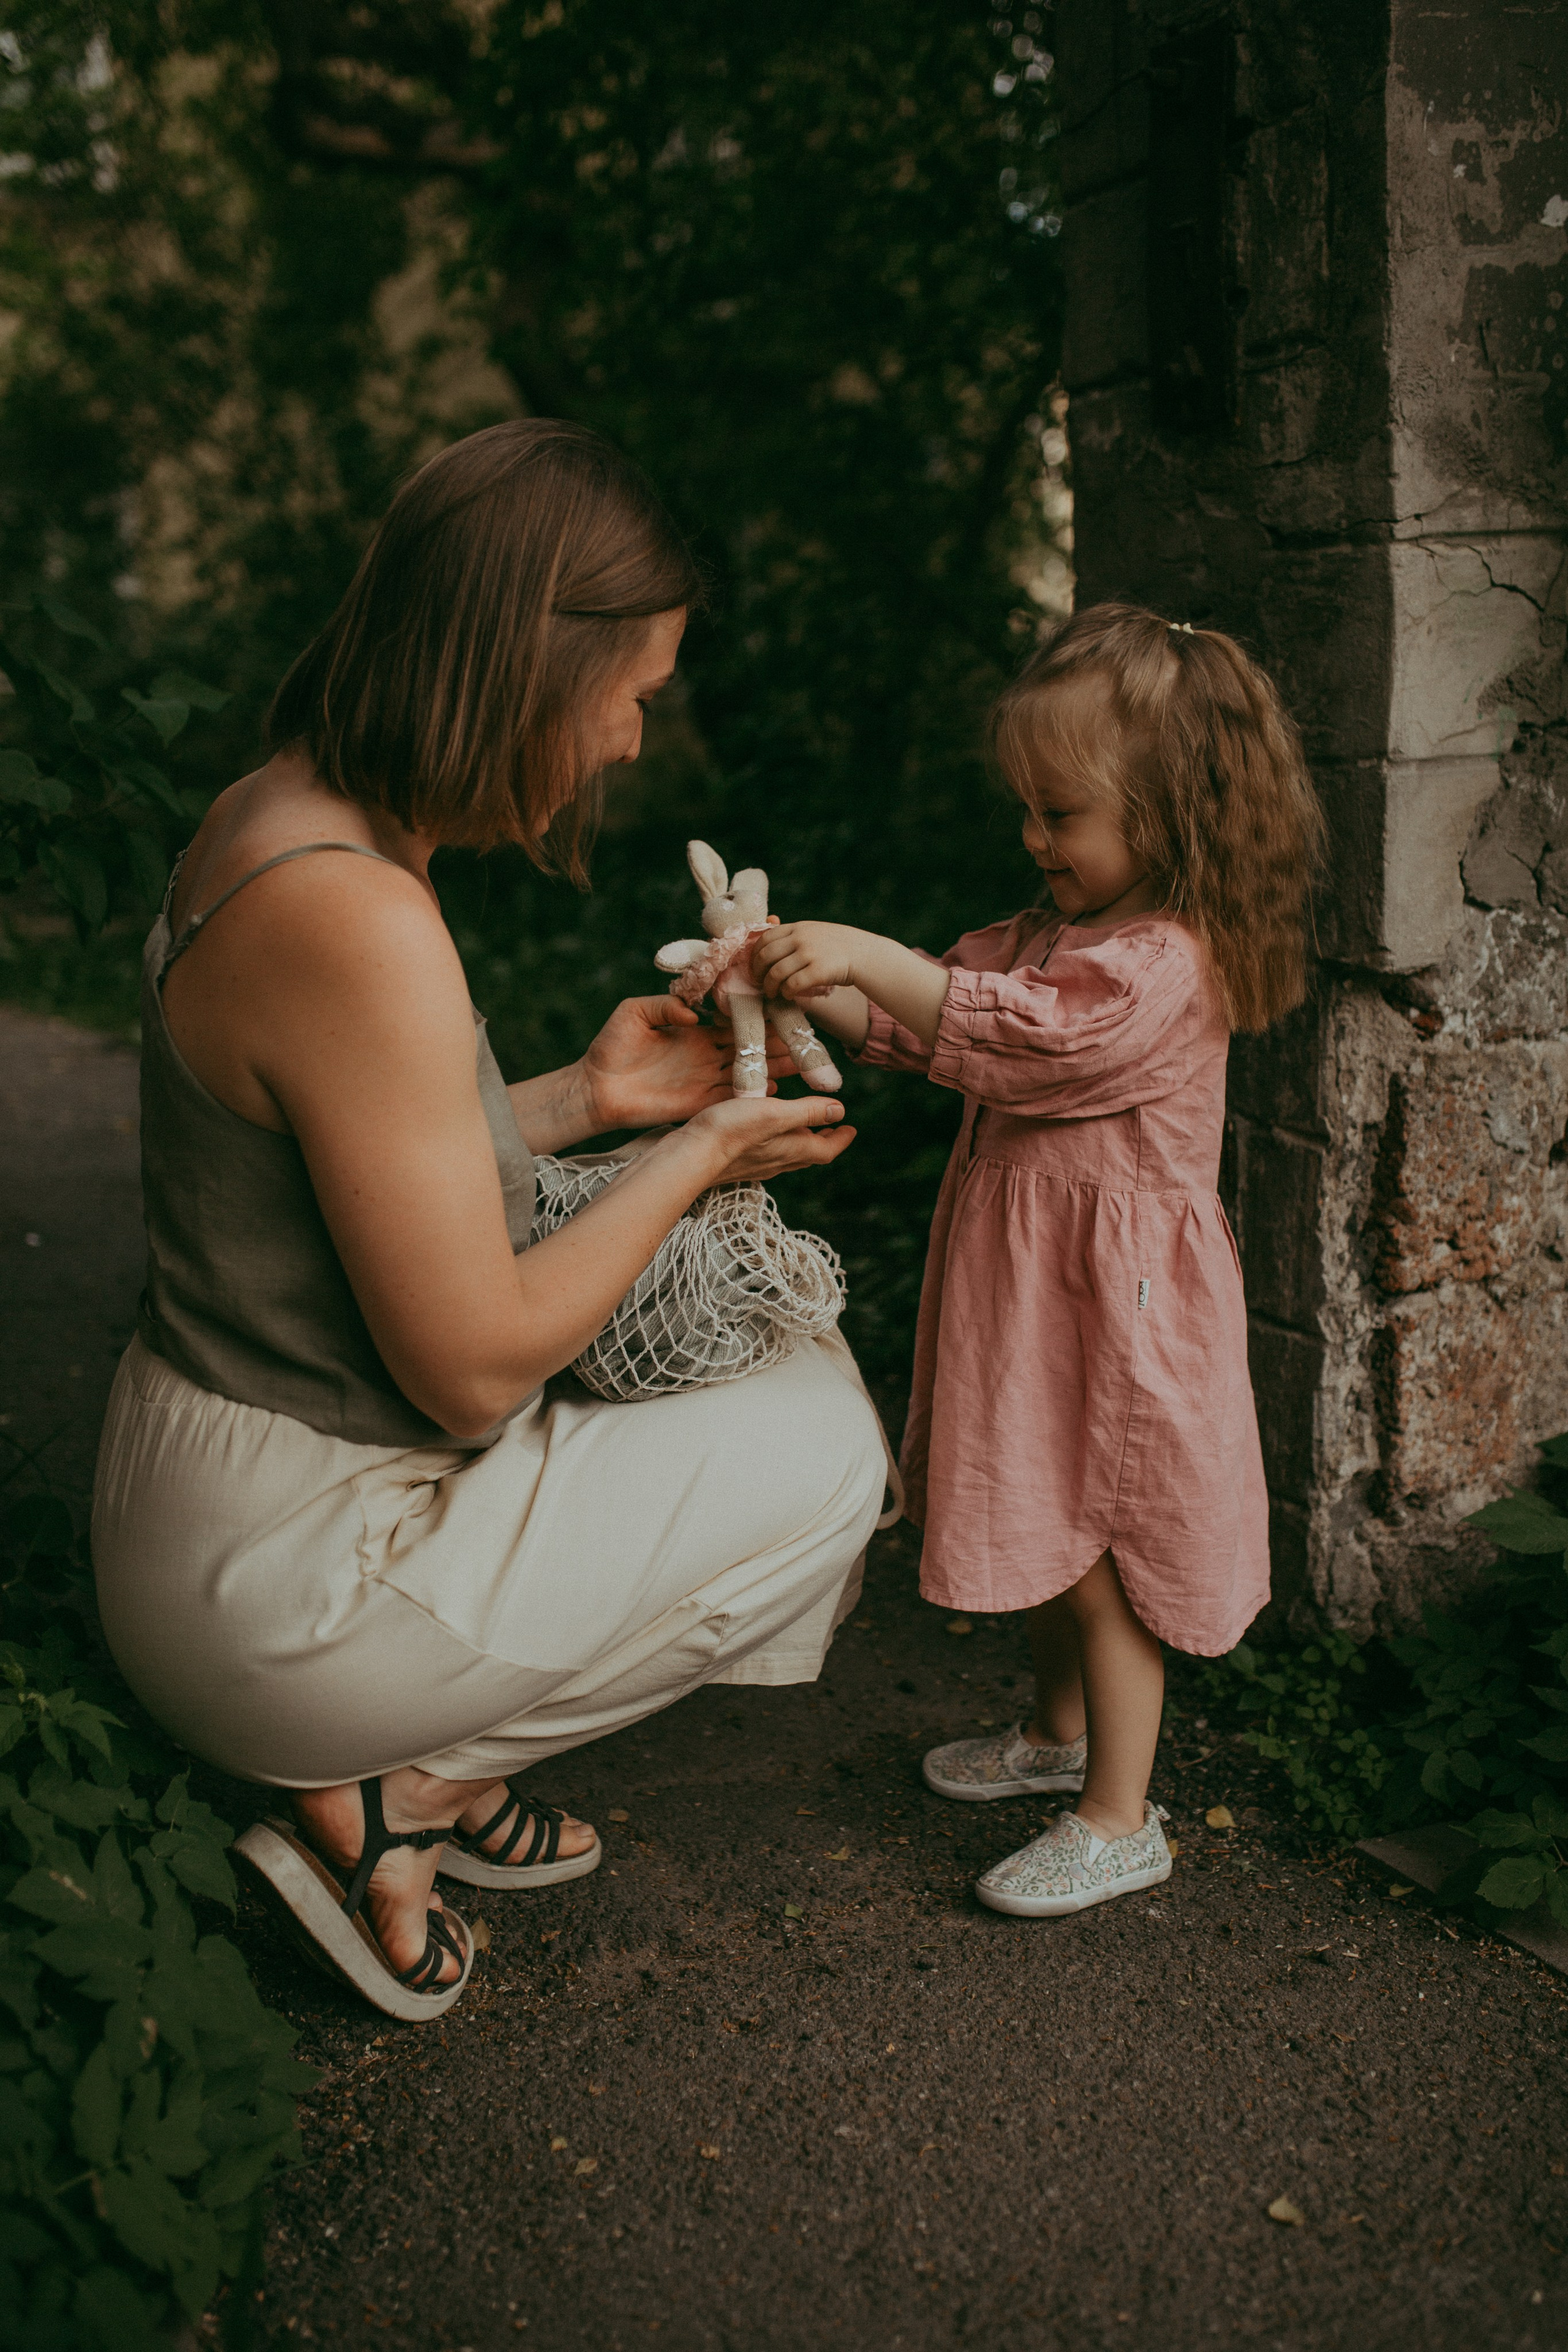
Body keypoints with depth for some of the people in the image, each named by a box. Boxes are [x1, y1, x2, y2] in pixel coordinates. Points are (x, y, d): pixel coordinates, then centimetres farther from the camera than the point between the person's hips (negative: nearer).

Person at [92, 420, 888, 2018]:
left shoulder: (277, 820, 3)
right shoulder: (354, 919, -29)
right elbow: (473, 1365, -23)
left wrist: (585, 1099, 6)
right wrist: (694, 1157, -9)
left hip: (220, 1480, 10)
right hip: (284, 1576, -9)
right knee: (821, 1451, 2)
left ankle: (443, 1763, 18)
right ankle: (392, 1791, 4)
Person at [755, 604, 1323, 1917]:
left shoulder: (1167, 964, -20)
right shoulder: (1045, 937, 10)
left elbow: (1028, 1036, -32)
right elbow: (918, 1021, 11)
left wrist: (871, 956, -34)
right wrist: (814, 986, -5)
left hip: (1112, 1308, -9)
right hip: (1028, 1287, 9)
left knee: (1101, 1556, 1)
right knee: (1044, 1532, 22)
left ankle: (1120, 1821, 14)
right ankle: (1061, 1733, 42)